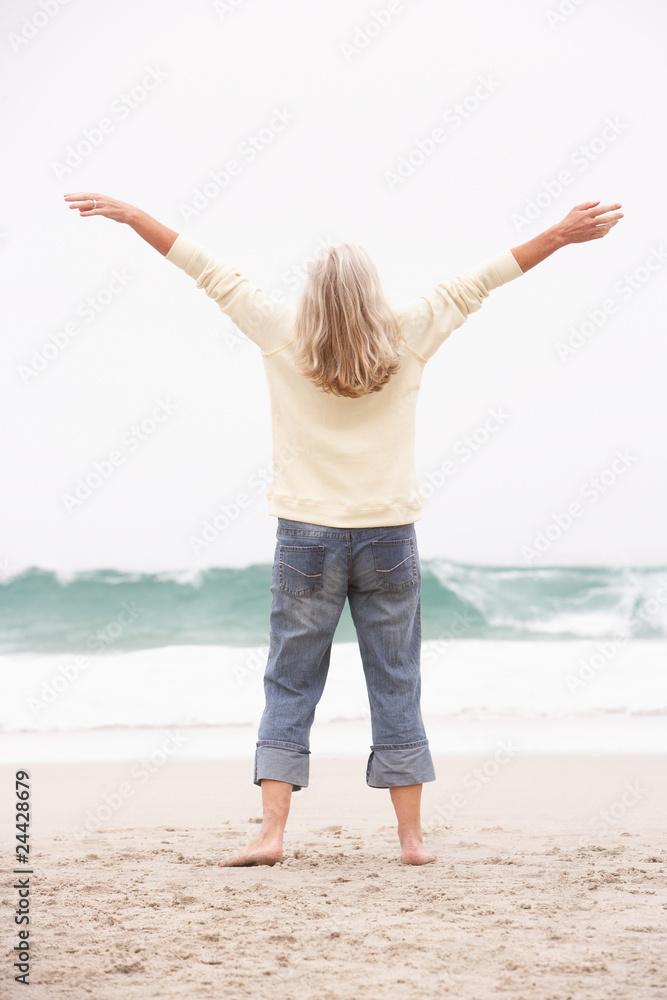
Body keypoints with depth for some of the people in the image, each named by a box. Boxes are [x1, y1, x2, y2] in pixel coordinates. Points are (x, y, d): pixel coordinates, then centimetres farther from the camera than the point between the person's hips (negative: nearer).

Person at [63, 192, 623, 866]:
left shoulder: (285, 338, -2)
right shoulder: (406, 340, -1)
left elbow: (212, 272, 4)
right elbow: (478, 282, 5)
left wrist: (129, 215, 10)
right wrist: (560, 235, 13)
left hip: (307, 537, 0)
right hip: (388, 538, 1)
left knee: (289, 686, 5)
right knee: (396, 688, 7)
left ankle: (271, 832, -1)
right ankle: (412, 837, 11)